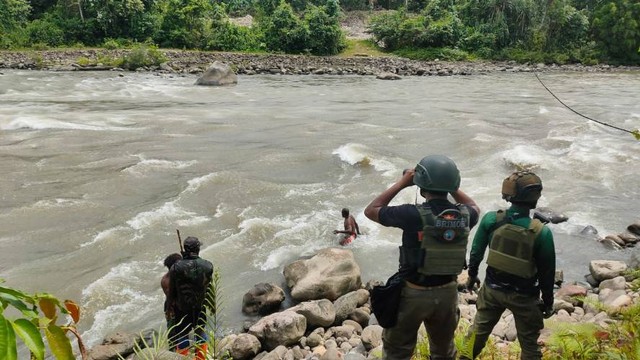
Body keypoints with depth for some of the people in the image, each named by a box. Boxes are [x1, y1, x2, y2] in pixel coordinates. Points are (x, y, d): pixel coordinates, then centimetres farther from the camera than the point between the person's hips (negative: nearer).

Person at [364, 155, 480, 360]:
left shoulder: (413, 214, -24)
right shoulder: (464, 216, -9)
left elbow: (370, 211, -9)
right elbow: (474, 207, 18)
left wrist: (401, 183, -5)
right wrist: (451, 188, 10)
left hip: (414, 293, -4)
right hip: (447, 292, 5)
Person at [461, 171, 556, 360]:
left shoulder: (491, 219, -16)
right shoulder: (542, 233, -22)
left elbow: (476, 251, -1)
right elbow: (547, 272, -10)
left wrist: (472, 274, 17)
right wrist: (548, 301, 5)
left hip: (492, 288, 3)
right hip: (523, 296, -3)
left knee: (479, 329, 23)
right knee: (529, 342, 17)